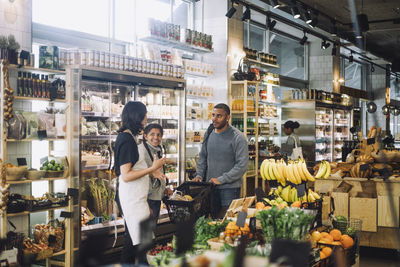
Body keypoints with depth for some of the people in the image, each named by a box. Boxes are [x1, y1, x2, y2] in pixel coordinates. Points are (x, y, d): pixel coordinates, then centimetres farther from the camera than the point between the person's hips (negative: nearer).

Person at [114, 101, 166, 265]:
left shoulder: (128, 137, 13)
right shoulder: (127, 139, -18)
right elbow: (126, 175, -22)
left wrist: (151, 172, 15)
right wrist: (152, 168, -19)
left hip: (133, 197, 11)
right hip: (132, 198, -11)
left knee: (132, 239, 17)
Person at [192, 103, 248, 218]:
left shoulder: (237, 137, -12)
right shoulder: (209, 134, 8)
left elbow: (242, 165, -17)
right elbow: (203, 157, 17)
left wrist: (221, 180, -18)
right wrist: (199, 175, 1)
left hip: (229, 188, -5)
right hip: (210, 186, 6)